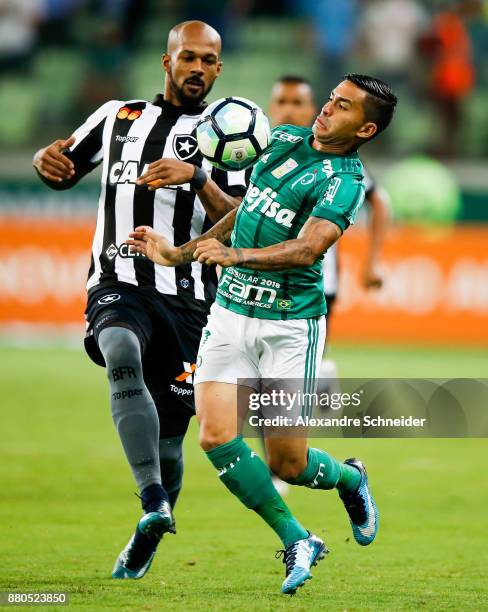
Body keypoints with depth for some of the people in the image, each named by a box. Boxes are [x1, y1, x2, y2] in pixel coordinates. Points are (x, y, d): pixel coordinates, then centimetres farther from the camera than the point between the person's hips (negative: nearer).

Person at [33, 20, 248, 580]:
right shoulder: (118, 115, 14)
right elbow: (65, 172, 28)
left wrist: (196, 178, -21)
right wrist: (48, 161, 3)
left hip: (186, 298, 0)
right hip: (117, 284, 0)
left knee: (168, 443, 4)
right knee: (123, 355, -35)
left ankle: (143, 543, 30)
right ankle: (154, 504, -45)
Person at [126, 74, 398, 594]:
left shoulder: (344, 181, -13)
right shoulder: (285, 138, 9)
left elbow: (307, 248, -28)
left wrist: (235, 254, -40)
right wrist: (177, 253, 20)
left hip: (290, 325, -6)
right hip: (230, 312, 6)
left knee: (286, 463, -4)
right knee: (216, 435, -11)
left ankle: (349, 478, 33)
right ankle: (296, 542, 4)